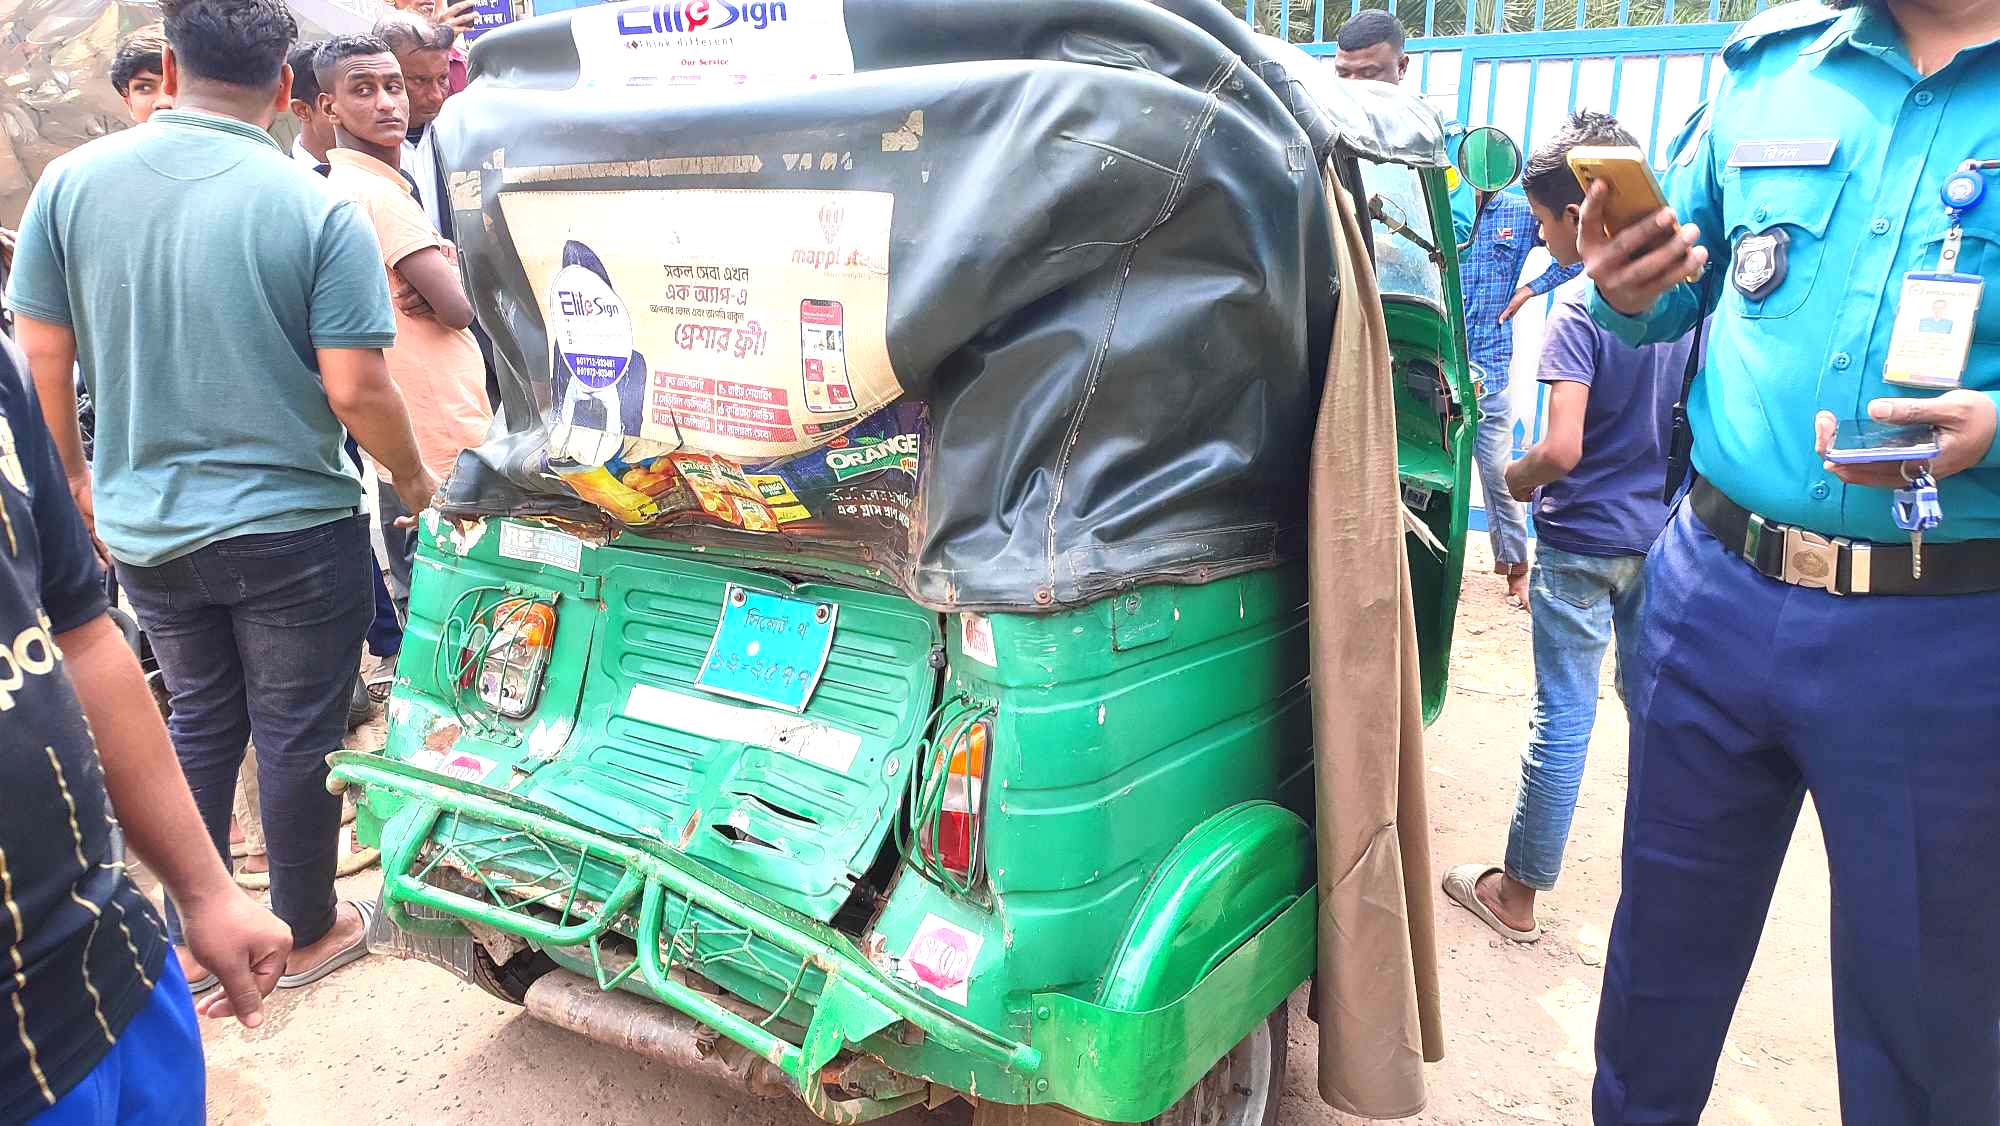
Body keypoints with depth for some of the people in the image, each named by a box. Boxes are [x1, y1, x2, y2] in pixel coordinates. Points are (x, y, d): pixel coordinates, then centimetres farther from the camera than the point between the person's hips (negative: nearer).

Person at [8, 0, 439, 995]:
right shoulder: (320, 213, -14)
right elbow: (356, 391, -17)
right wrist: (415, 482, 1)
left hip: (145, 528, 4)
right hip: (291, 530, -4)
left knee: (199, 720, 21)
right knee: (296, 737, 11)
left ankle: (193, 944, 32)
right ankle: (307, 933, 28)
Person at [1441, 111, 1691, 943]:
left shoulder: (1579, 312, -18)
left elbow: (1563, 448, -26)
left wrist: (1516, 480, -7)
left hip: (1584, 542, -7)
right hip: (1662, 531, 7)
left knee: (1563, 719, 1)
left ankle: (1517, 894, 14)